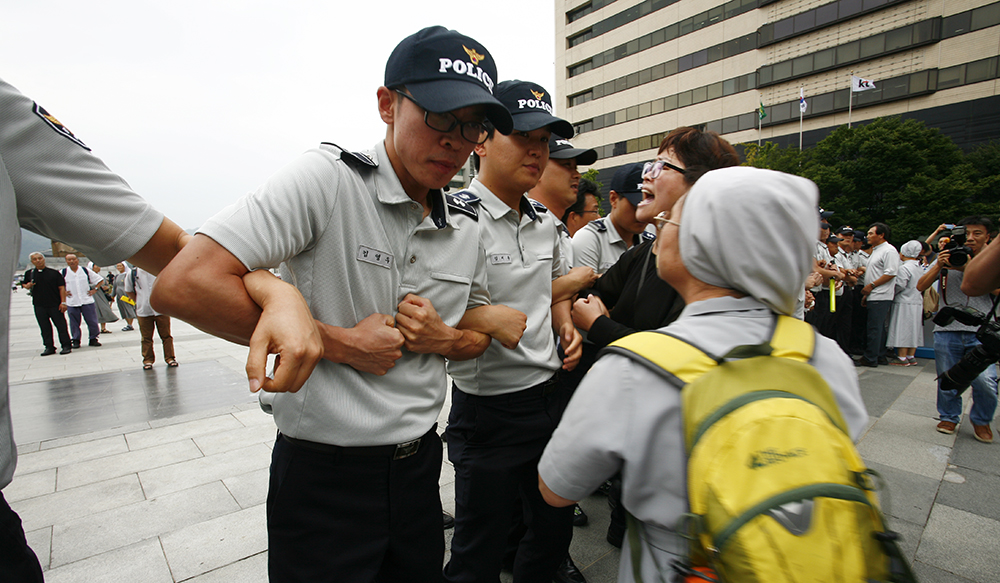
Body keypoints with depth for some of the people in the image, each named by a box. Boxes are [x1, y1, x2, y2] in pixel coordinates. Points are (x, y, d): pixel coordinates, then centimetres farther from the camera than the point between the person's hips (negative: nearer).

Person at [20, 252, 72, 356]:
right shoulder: (29, 273, 8)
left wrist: (63, 302, -8)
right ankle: (49, 347, 15)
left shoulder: (54, 273, -1)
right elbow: (24, 284, 21)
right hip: (39, 305, 3)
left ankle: (66, 346, 6)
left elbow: (61, 287, -2)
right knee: (44, 327, 8)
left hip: (55, 304, -3)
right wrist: (27, 286, -5)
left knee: (61, 325, 0)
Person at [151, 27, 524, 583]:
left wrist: (443, 338, -11)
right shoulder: (327, 178, -18)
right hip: (324, 474, -5)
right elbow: (182, 286, -24)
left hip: (419, 462, 6)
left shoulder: (469, 224, 1)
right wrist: (341, 343, -20)